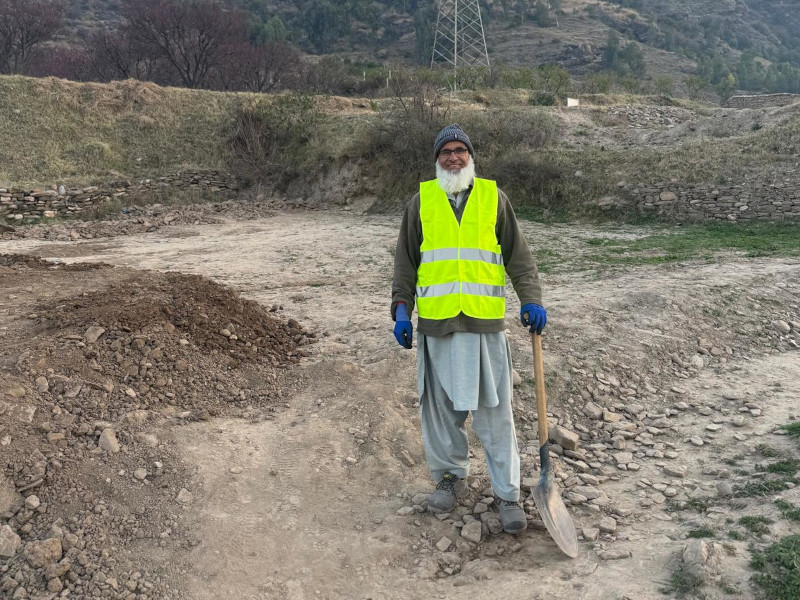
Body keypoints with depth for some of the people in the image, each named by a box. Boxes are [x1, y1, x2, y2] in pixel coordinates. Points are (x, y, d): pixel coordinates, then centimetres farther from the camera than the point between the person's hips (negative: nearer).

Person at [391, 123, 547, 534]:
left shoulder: (493, 197, 8)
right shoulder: (422, 200, 10)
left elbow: (518, 255, 10)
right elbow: (405, 261, 13)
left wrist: (531, 299, -3)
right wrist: (402, 309, 4)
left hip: (485, 322, -1)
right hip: (435, 323, 1)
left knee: (495, 412, 0)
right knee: (440, 408, 9)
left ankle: (506, 494, 12)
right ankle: (451, 476, 29)